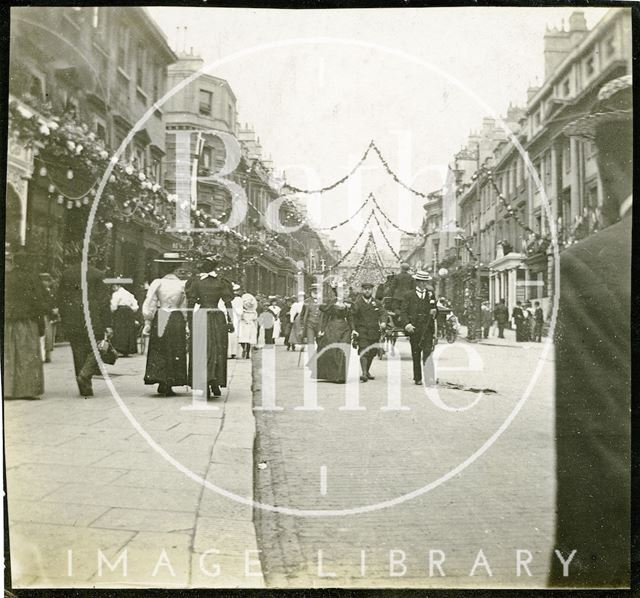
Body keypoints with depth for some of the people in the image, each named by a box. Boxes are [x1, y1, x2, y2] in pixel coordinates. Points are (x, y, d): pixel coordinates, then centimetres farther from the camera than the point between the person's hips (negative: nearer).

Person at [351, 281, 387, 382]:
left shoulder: (377, 303, 11)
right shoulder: (357, 303, 2)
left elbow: (383, 313, 1)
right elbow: (352, 316, 0)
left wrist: (383, 322, -20)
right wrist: (353, 329, -12)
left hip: (374, 332, 4)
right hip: (362, 331, -4)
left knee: (372, 352, 10)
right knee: (364, 351, -16)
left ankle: (367, 371, 28)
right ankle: (364, 373, -19)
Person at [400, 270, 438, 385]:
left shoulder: (431, 295, 14)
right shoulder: (409, 295, 7)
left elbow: (435, 311, 21)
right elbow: (404, 312, 0)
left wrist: (434, 313, -4)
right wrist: (407, 324, -16)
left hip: (427, 328, 1)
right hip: (414, 329, 0)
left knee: (428, 352, -14)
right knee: (416, 354, 4)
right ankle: (417, 378, 13)